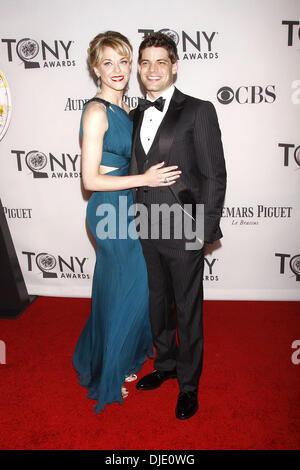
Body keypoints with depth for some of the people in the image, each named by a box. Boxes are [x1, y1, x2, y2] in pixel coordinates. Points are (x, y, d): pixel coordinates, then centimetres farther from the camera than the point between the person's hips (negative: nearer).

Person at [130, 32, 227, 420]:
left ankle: (188, 384, 29)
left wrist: (205, 229, -11)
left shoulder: (198, 111, -6)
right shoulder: (136, 116, 11)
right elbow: (135, 170, 13)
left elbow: (214, 175, -8)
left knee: (188, 311, 8)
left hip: (184, 232, -5)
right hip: (148, 230, 6)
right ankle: (165, 364, 43)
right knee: (158, 303, 19)